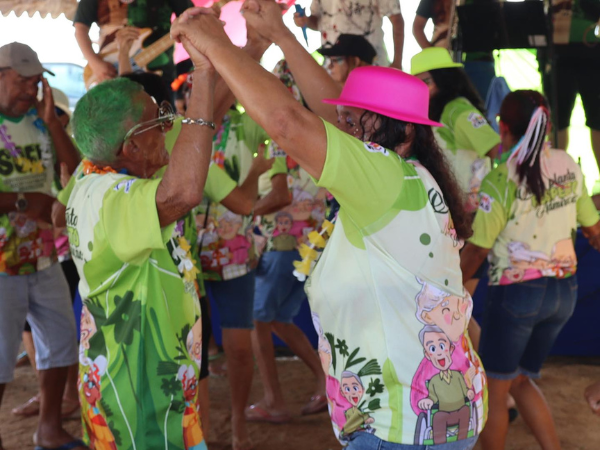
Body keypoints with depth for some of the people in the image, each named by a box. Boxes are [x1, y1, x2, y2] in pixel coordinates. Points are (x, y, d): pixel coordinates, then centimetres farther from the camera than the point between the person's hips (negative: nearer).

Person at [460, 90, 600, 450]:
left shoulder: (502, 181, -17)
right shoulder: (569, 166, -1)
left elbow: (477, 250, -15)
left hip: (517, 292, -6)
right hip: (565, 289, 6)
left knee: (495, 389, 13)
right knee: (521, 380, 23)